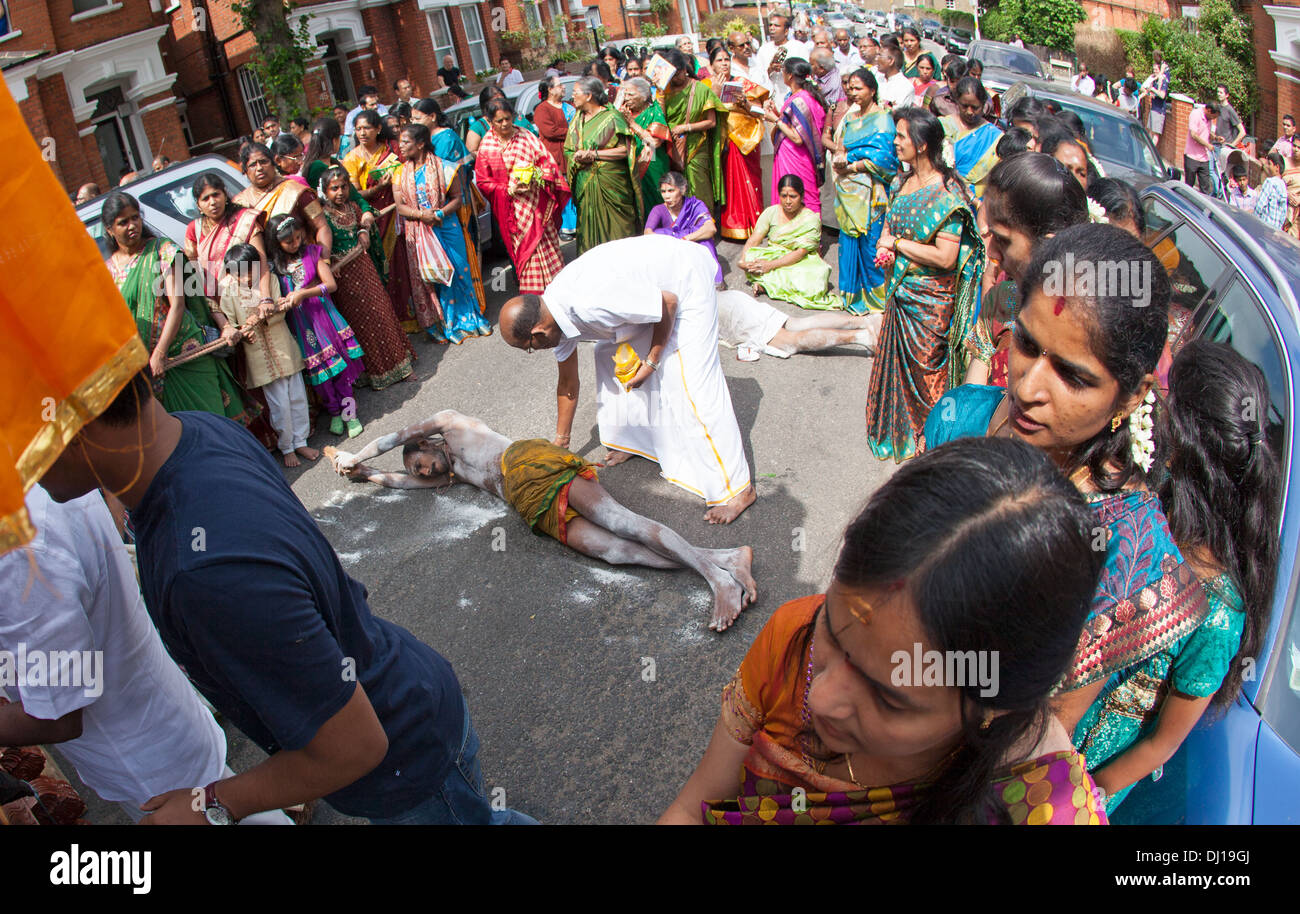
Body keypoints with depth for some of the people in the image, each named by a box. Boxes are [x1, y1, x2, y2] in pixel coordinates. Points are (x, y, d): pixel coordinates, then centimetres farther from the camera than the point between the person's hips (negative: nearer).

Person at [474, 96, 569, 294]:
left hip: (537, 204, 1)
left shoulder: (526, 137, 0)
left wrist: (537, 176, -15)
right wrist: (509, 190, -12)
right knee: (524, 250, 2)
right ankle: (533, 298, 12)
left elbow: (546, 162, 5)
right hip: (511, 208, -1)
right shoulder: (486, 146, -1)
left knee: (546, 246, 1)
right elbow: (483, 181, 1)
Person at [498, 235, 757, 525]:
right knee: (609, 354, 11)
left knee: (693, 381, -14)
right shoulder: (553, 311, -5)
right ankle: (634, 439, 29)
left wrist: (652, 361, -14)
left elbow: (669, 302, -24)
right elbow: (568, 384, 9)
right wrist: (560, 442, 18)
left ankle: (737, 489, -8)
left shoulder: (591, 304, -36)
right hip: (649, 281, 9)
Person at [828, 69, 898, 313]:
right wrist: (839, 155, -7)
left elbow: (883, 159, -15)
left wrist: (850, 164, -12)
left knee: (871, 244, -3)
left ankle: (877, 296, 10)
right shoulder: (851, 117, 15)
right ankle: (852, 293, 19)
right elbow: (838, 145, 16)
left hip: (870, 193, -7)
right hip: (849, 191, 7)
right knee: (849, 240, 7)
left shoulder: (881, 119, -8)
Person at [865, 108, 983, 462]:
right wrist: (884, 247, -7)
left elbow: (946, 257, -26)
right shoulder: (901, 183, 4)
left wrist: (898, 243, -17)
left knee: (925, 369, 6)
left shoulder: (946, 194, -21)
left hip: (930, 300, -8)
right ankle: (896, 430, 37)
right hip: (900, 292, 8)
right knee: (896, 361, 18)